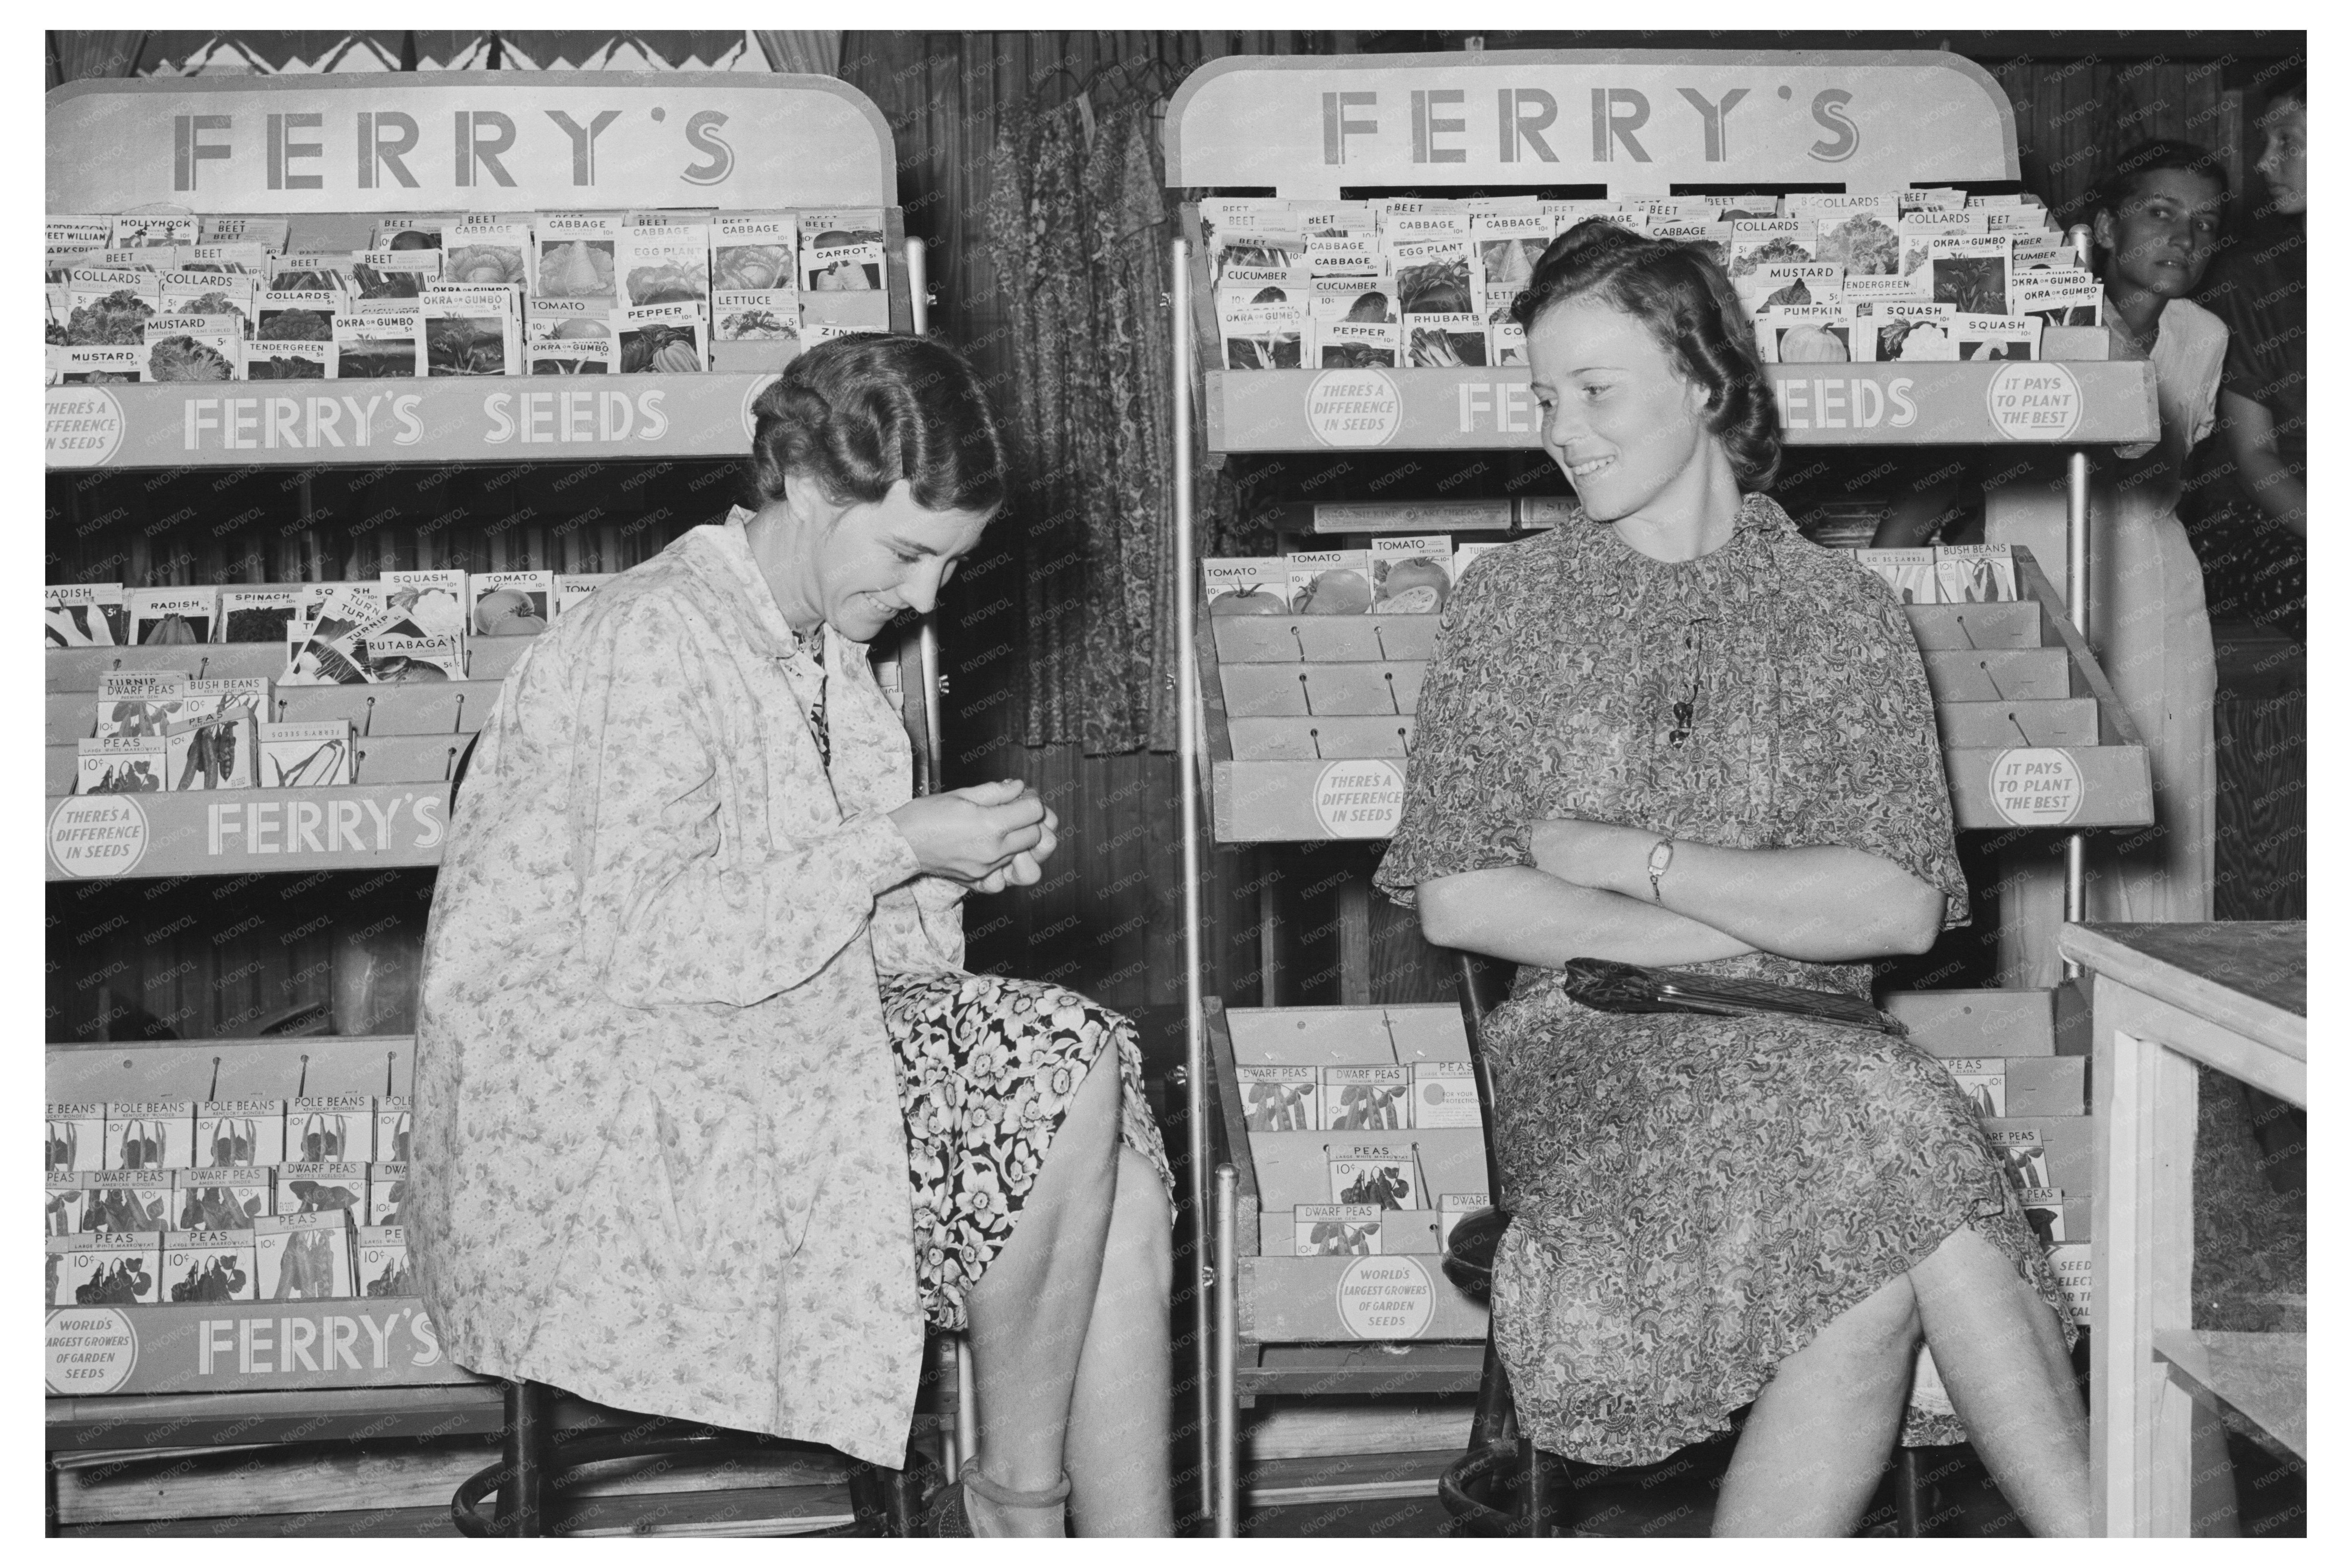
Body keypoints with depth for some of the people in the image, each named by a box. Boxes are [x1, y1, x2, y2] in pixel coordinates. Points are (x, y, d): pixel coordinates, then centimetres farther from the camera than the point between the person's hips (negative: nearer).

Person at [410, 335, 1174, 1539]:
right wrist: (897, 845, -19)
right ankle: (1014, 1502, -6)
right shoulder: (653, 637, -15)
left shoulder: (821, 650, 14)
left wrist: (952, 871, -1)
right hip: (589, 1121, -8)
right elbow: (641, 940, -22)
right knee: (1063, 1068, -21)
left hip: (752, 1058, 9)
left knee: (1120, 1176, -13)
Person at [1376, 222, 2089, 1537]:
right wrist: (1767, 932, -7)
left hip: (1814, 1056, 2)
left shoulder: (1844, 612, 8)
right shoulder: (1510, 603, 9)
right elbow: (1456, 900, -1)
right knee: (1883, 1132, -31)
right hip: (1589, 1057, -1)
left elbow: (1901, 907, -4)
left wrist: (1627, 857, -8)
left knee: (1876, 1260, -33)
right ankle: (2093, 1538, -24)